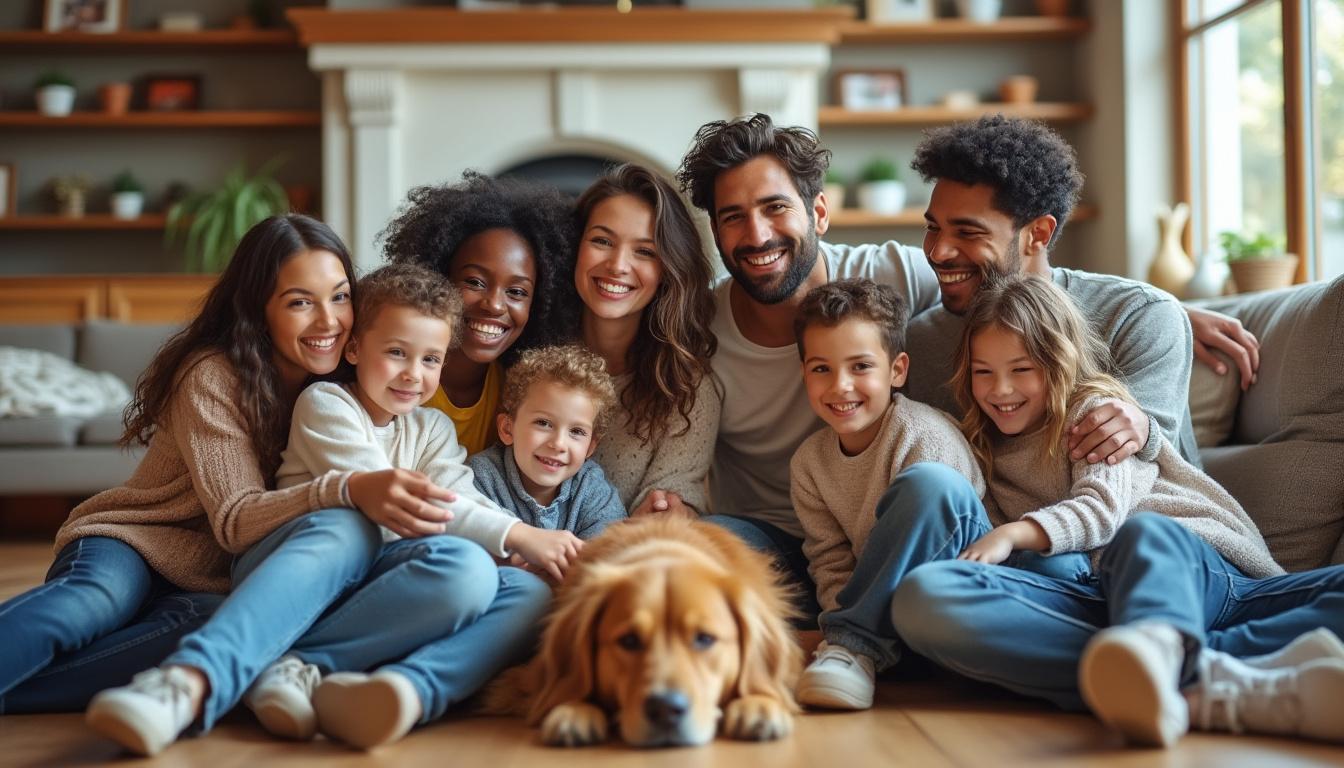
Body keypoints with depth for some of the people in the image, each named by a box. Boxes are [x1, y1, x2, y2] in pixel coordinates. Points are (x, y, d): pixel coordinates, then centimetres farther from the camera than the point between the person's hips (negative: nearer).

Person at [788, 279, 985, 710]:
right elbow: (830, 561, 2)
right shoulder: (808, 463, 2)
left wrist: (854, 633, -24)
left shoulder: (924, 437, -16)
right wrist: (846, 619, -18)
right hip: (888, 606, 5)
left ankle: (856, 645, -31)